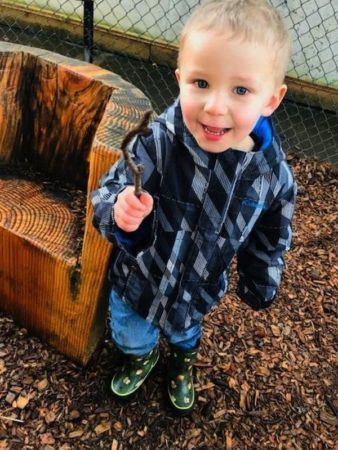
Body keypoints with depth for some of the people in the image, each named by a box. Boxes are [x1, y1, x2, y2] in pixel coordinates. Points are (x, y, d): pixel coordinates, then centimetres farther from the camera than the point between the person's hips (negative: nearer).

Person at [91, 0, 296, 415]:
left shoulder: (273, 174, -22)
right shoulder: (157, 143, -33)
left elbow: (268, 241, -4)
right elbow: (107, 196, -24)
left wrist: (260, 288, 10)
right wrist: (120, 213, -47)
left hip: (198, 293, 2)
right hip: (138, 283, -1)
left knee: (185, 333, 33)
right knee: (131, 337, 28)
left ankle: (182, 361, 71)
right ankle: (141, 357, 66)